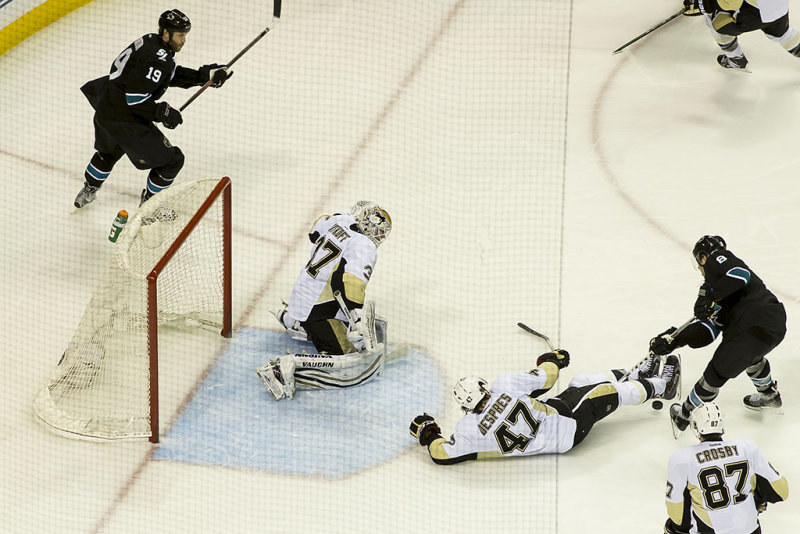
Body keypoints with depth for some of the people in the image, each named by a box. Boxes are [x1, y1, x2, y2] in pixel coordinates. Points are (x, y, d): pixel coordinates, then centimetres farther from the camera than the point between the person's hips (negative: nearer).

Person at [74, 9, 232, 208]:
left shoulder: (150, 41, 6)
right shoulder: (158, 59, -24)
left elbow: (172, 75, 16)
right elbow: (134, 97, -27)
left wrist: (203, 75, 9)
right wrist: (162, 112, -20)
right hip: (125, 120, -10)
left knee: (110, 151, 39)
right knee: (172, 160, 4)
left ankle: (87, 192, 56)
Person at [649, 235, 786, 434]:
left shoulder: (717, 259, 4)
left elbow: (741, 275, -19)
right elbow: (707, 330, 18)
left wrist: (710, 295, -17)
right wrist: (673, 339, 13)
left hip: (756, 327, -10)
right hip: (776, 328, 10)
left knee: (718, 372, 5)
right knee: (751, 354, 41)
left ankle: (685, 415, 18)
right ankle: (769, 396, 58)